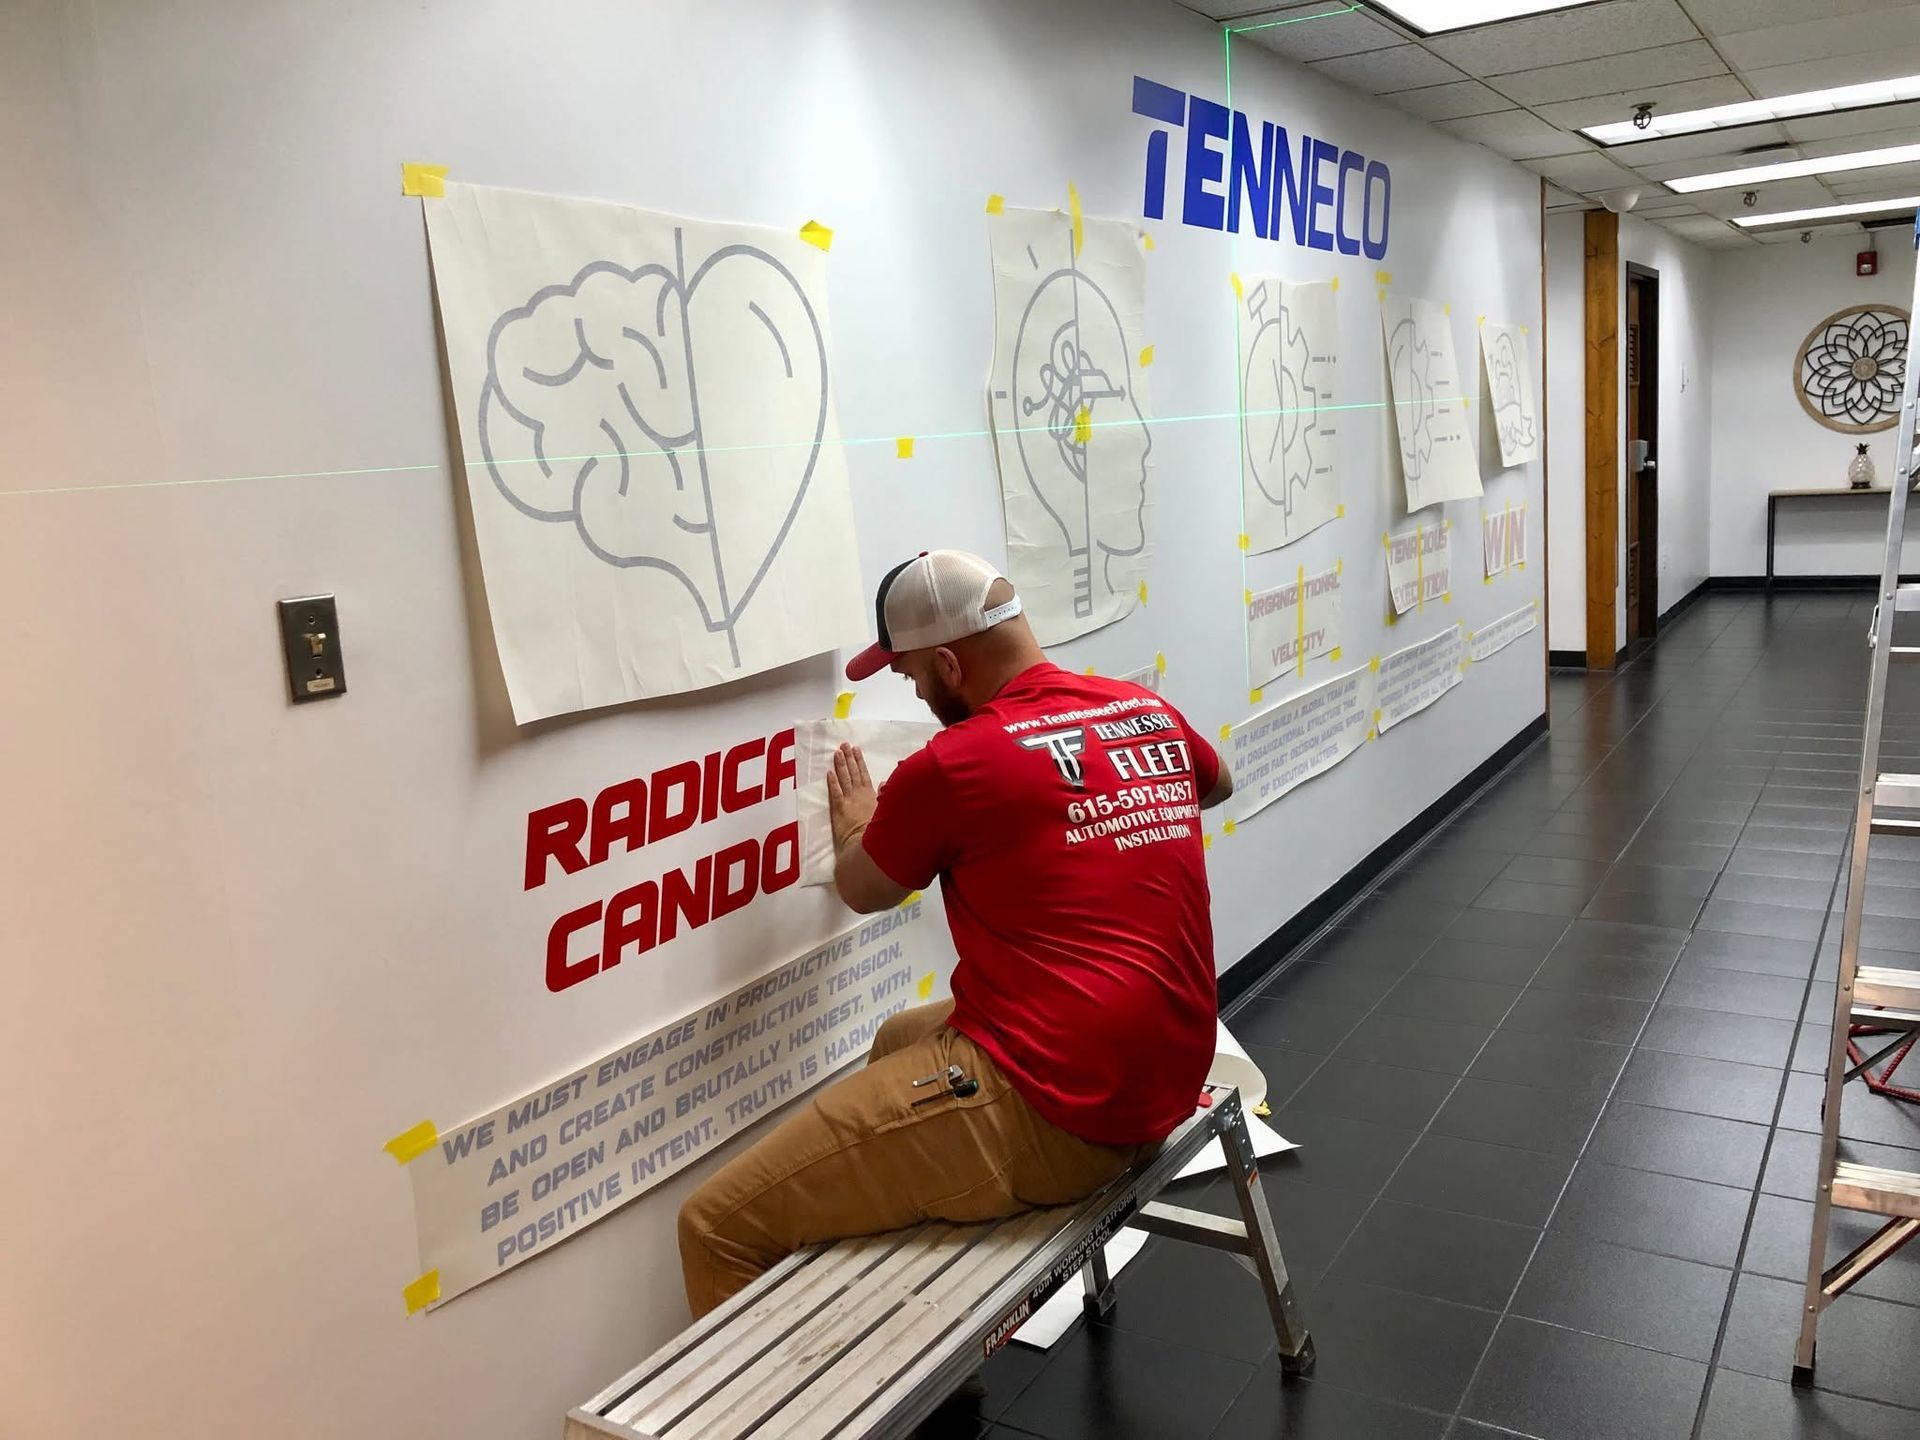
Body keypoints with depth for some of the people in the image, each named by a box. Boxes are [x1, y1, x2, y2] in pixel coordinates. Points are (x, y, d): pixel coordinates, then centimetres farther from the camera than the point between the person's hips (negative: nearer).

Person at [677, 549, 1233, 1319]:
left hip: (1049, 1112, -9)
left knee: (719, 1225, -5)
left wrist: (855, 831, 27)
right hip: (1166, 1078, 9)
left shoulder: (954, 764, -14)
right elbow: (1217, 785, 31)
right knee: (898, 1042, 34)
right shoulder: (1152, 714, 6)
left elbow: (861, 892, 7)